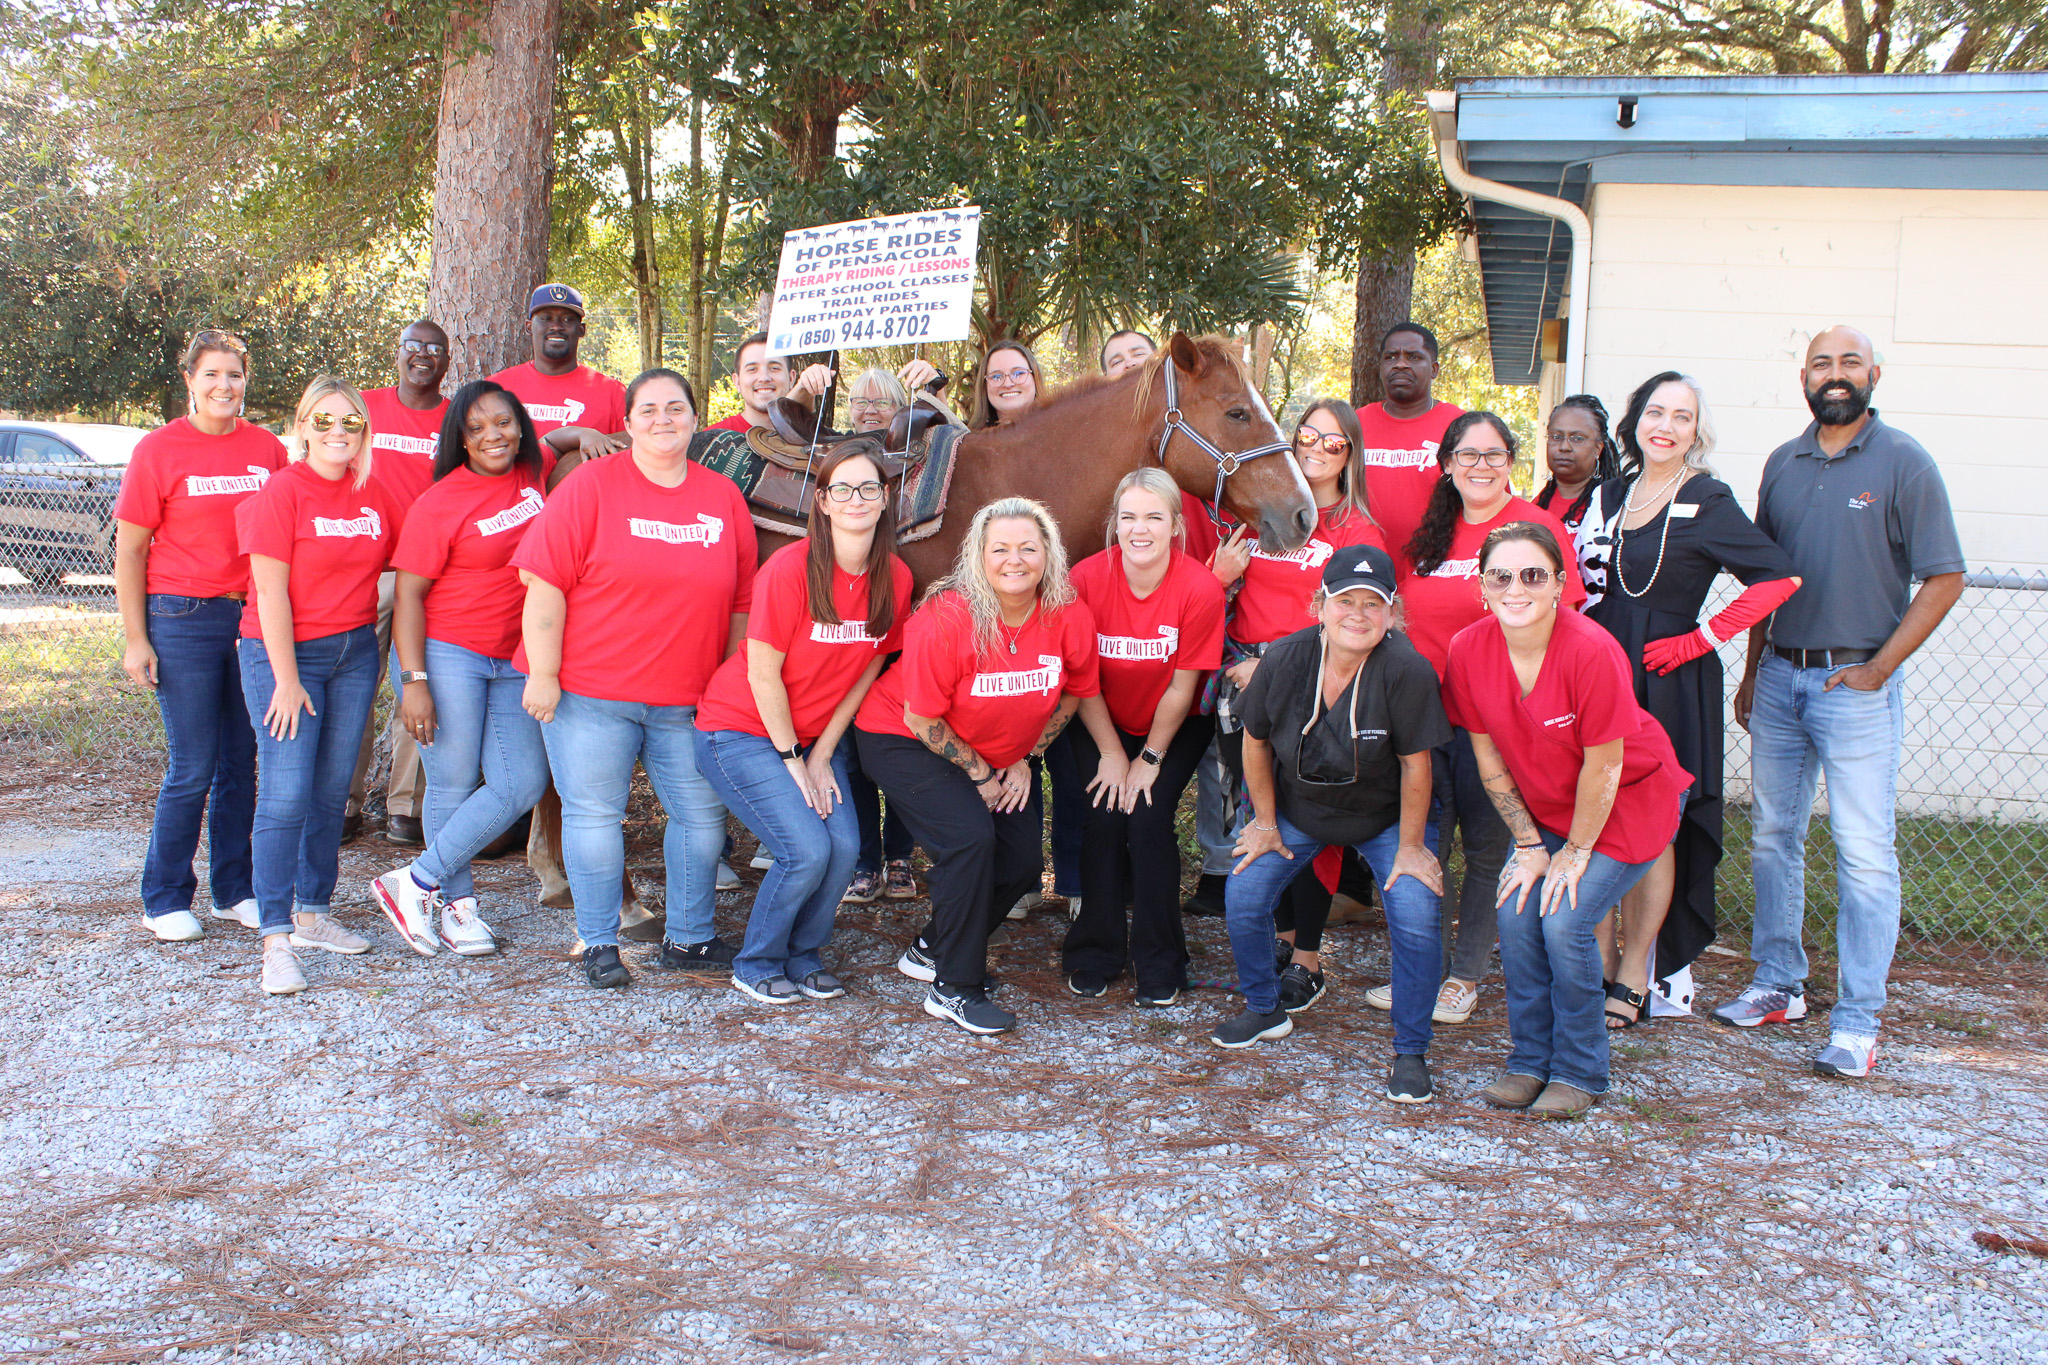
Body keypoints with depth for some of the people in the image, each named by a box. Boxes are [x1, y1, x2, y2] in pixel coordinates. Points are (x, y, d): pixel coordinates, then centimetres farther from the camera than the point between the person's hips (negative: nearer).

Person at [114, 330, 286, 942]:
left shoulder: (267, 449, 8)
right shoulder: (159, 449, -1)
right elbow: (129, 548, -1)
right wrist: (135, 639, -6)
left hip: (256, 617, 3)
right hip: (184, 621, -3)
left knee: (243, 761, 7)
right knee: (192, 769, -2)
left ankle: (235, 890, 19)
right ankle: (164, 900, 12)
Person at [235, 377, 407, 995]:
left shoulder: (376, 495, 6)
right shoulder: (281, 493, -10)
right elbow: (271, 592, -12)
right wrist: (286, 680, -14)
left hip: (355, 652, 5)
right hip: (284, 651, -5)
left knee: (332, 792, 10)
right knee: (286, 797, -8)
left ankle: (312, 914, 23)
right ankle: (276, 940, -5)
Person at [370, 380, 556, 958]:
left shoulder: (534, 472, 5)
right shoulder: (440, 503, -10)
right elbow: (408, 594, -10)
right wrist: (413, 681, -17)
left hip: (513, 661, 6)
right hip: (446, 654, -6)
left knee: (523, 784, 0)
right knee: (454, 785, 1)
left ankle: (416, 882, 10)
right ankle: (458, 903, 17)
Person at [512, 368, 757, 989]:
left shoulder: (724, 497, 7)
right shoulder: (591, 485, -5)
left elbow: (741, 604, 12)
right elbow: (544, 582, -8)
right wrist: (542, 675, -12)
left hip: (686, 698, 4)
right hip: (588, 688, -4)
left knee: (702, 814, 6)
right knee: (594, 813, 2)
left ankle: (689, 938, 22)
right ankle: (599, 944, 16)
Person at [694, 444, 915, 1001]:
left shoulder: (895, 579, -5)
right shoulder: (790, 569, -21)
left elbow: (866, 672, 2)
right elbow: (763, 674, -17)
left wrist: (822, 755, -2)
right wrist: (792, 760, -11)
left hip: (816, 736, 5)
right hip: (743, 731, -5)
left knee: (846, 846, -11)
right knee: (807, 849, -17)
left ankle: (802, 956, 14)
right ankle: (756, 965, 8)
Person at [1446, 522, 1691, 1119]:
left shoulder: (1592, 651, -31)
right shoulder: (1468, 650, -16)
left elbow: (1603, 765, -21)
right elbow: (1490, 760, -5)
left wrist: (1575, 852, -13)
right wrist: (1529, 844, -5)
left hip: (1629, 801, -5)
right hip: (1544, 805, 5)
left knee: (1564, 922, -17)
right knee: (1516, 914, -11)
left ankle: (1579, 1074, 4)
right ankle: (1529, 1062, 9)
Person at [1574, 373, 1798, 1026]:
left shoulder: (1707, 503, -5)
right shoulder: (1607, 495, 11)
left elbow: (1779, 578, -10)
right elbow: (1579, 578, 24)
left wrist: (1701, 639, -12)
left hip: (1667, 685, -5)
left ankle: (1634, 979, 8)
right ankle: (1601, 961, 15)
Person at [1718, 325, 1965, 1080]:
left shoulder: (1903, 462, -5)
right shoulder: (1783, 463, 10)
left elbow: (1944, 579, -6)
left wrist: (1878, 669, -11)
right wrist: (1752, 671, 13)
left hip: (1857, 684, -5)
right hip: (1780, 677, 5)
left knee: (1864, 854, -5)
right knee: (1773, 837, 12)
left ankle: (1857, 1023, 0)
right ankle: (1778, 986, 25)